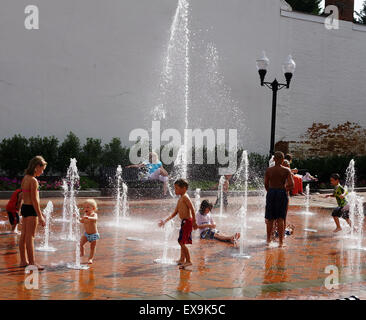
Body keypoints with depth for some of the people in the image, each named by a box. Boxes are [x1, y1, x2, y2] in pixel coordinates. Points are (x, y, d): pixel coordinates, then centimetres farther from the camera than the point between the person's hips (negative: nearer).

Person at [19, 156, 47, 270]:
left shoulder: (25, 178, 12)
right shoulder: (33, 181, -16)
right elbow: (34, 200, -18)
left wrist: (39, 212, 24)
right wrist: (40, 216, -15)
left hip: (24, 208, 9)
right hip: (31, 210, -9)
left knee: (24, 236, 13)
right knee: (30, 237, -5)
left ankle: (23, 261, 22)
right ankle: (32, 263, 0)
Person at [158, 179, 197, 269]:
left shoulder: (185, 197, -12)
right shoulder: (180, 199, 17)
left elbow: (192, 209, -20)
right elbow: (174, 213, 22)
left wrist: (194, 222, -22)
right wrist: (165, 221, 19)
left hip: (187, 221, -10)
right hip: (184, 222, 10)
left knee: (181, 242, -10)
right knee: (182, 242, 16)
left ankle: (188, 261, -5)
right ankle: (182, 260, 26)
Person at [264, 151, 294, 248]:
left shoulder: (268, 170, -3)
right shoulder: (286, 170, -7)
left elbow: (266, 185, 2)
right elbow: (291, 185, -11)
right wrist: (284, 188, 6)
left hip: (271, 193, 1)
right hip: (282, 193, -1)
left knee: (270, 218, 12)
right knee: (281, 218, 4)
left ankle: (268, 240, 20)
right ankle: (280, 242, 5)